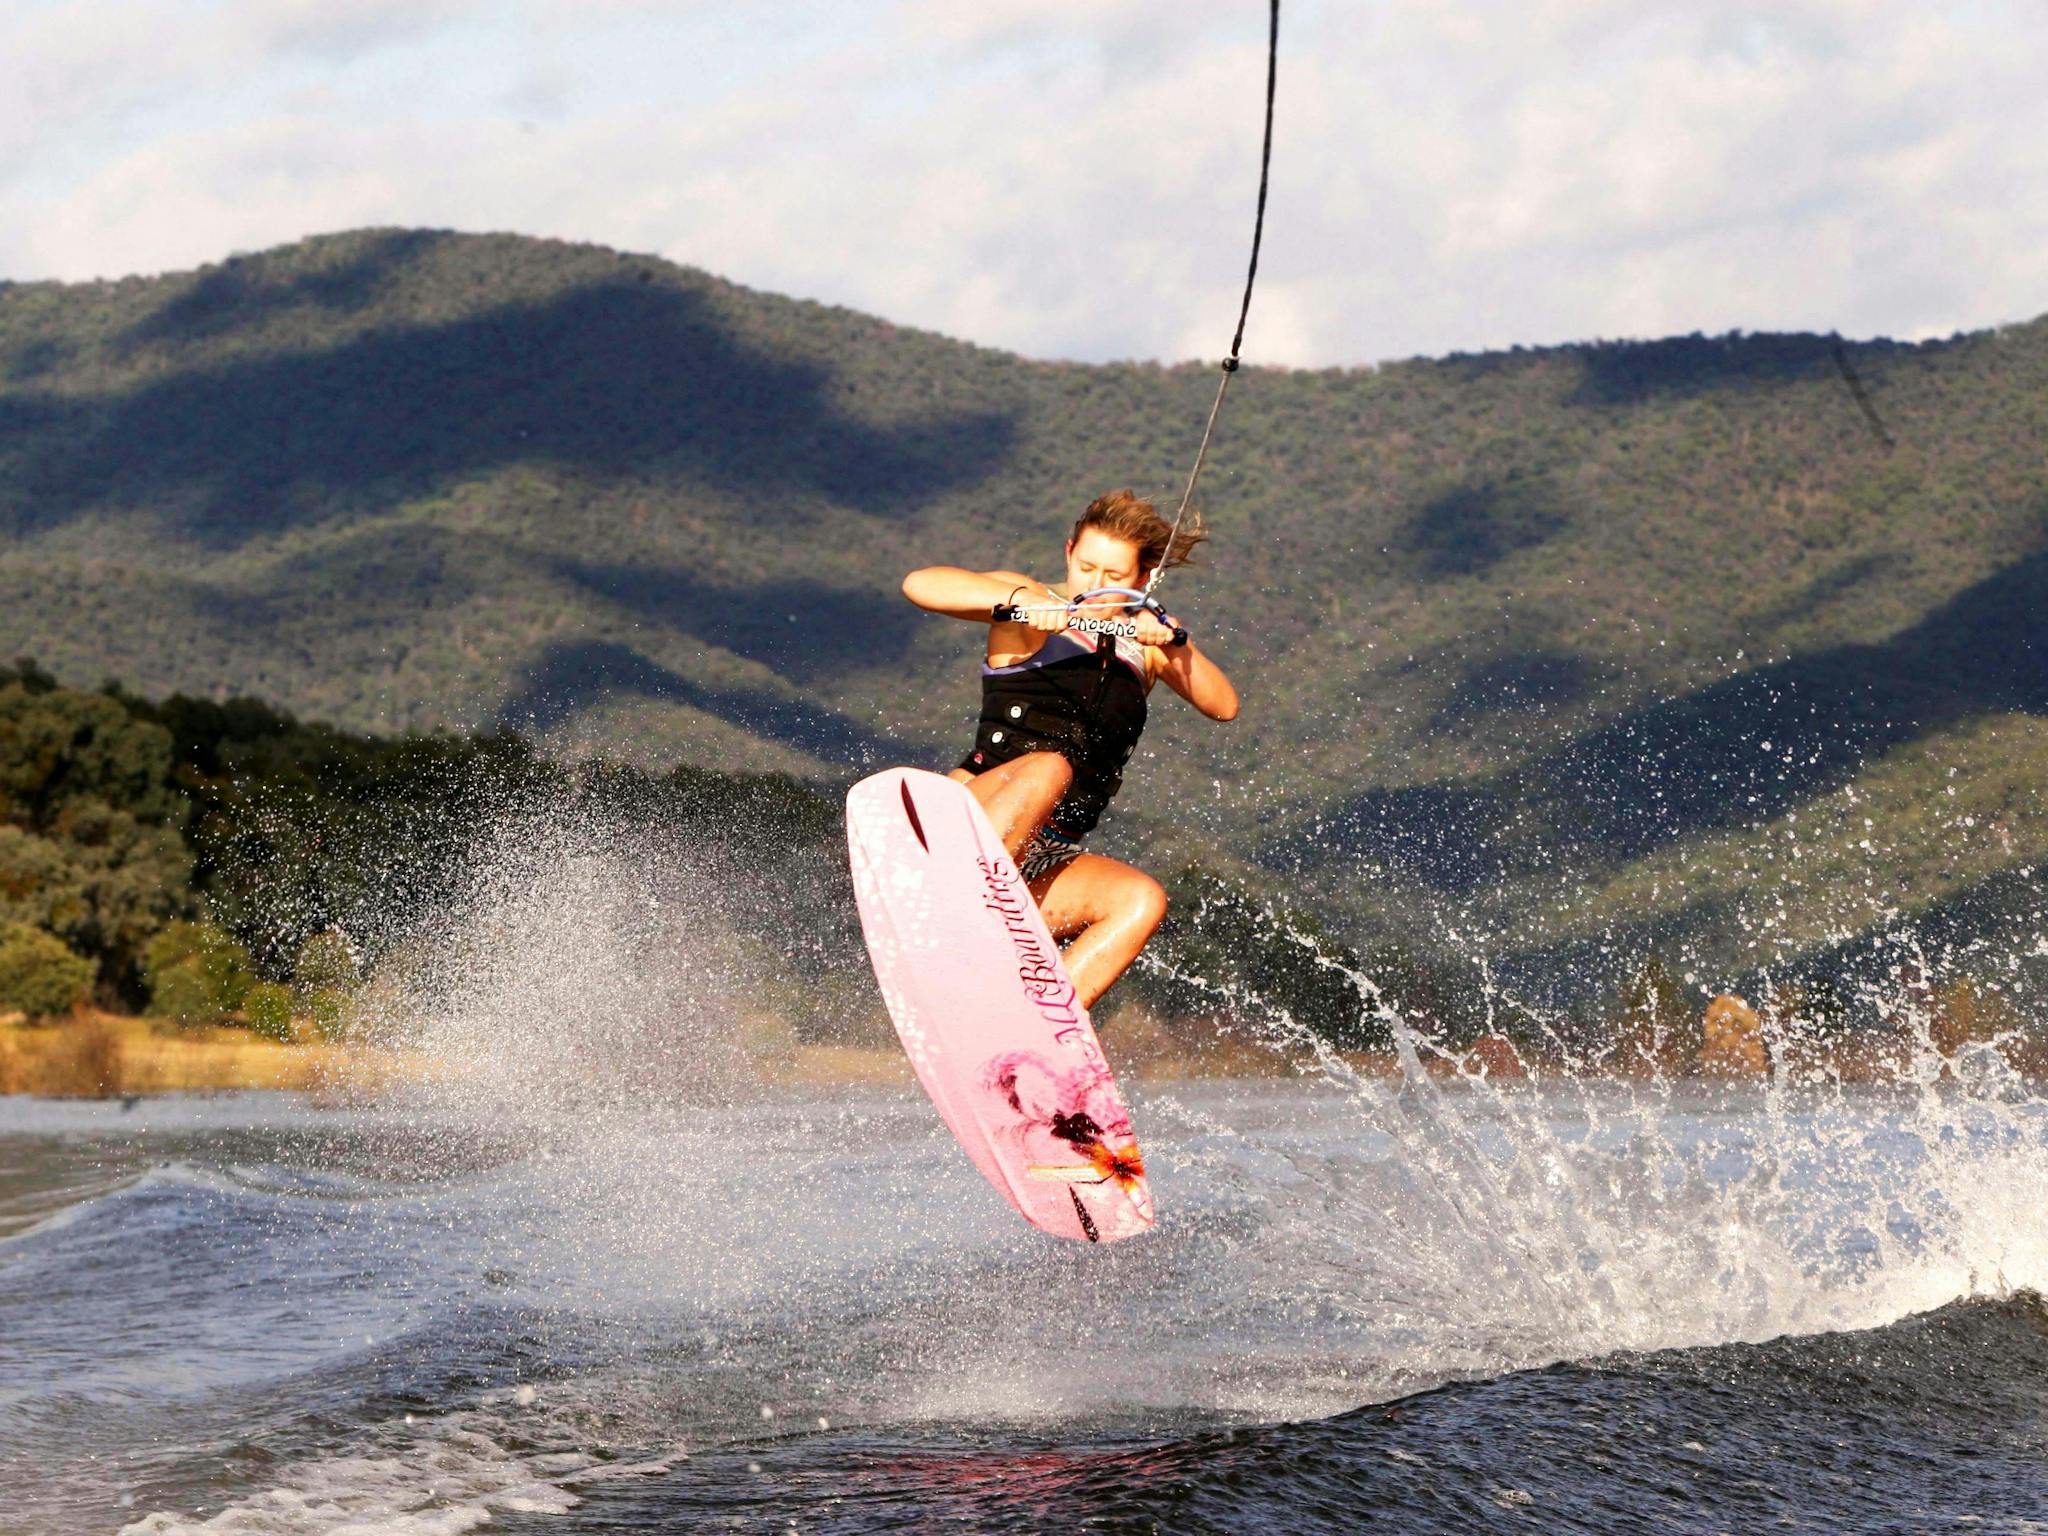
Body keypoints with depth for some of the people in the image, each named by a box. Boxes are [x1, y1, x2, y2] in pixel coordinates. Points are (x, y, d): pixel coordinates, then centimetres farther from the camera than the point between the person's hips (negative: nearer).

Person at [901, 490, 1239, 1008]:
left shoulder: (1145, 640, 17)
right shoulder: (1032, 607, 3)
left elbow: (1223, 706, 1)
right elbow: (920, 584, -14)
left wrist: (1173, 645, -17)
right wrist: (1020, 598, -27)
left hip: (1041, 863, 4)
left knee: (1142, 900, -24)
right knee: (1046, 770, -34)